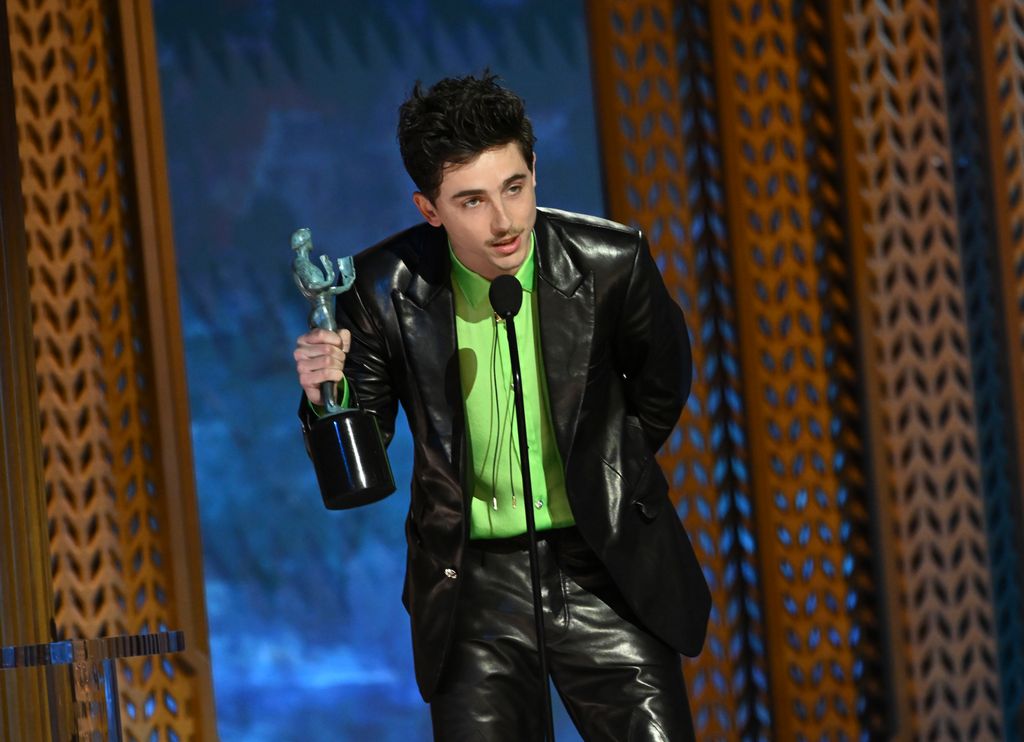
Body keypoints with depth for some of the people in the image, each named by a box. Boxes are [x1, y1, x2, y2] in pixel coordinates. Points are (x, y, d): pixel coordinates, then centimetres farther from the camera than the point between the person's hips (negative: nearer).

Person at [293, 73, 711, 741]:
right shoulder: (387, 289, -11)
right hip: (473, 580, 0)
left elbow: (661, 389, 10)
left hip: (605, 572, 0)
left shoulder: (611, 263, -11)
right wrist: (329, 397, -22)